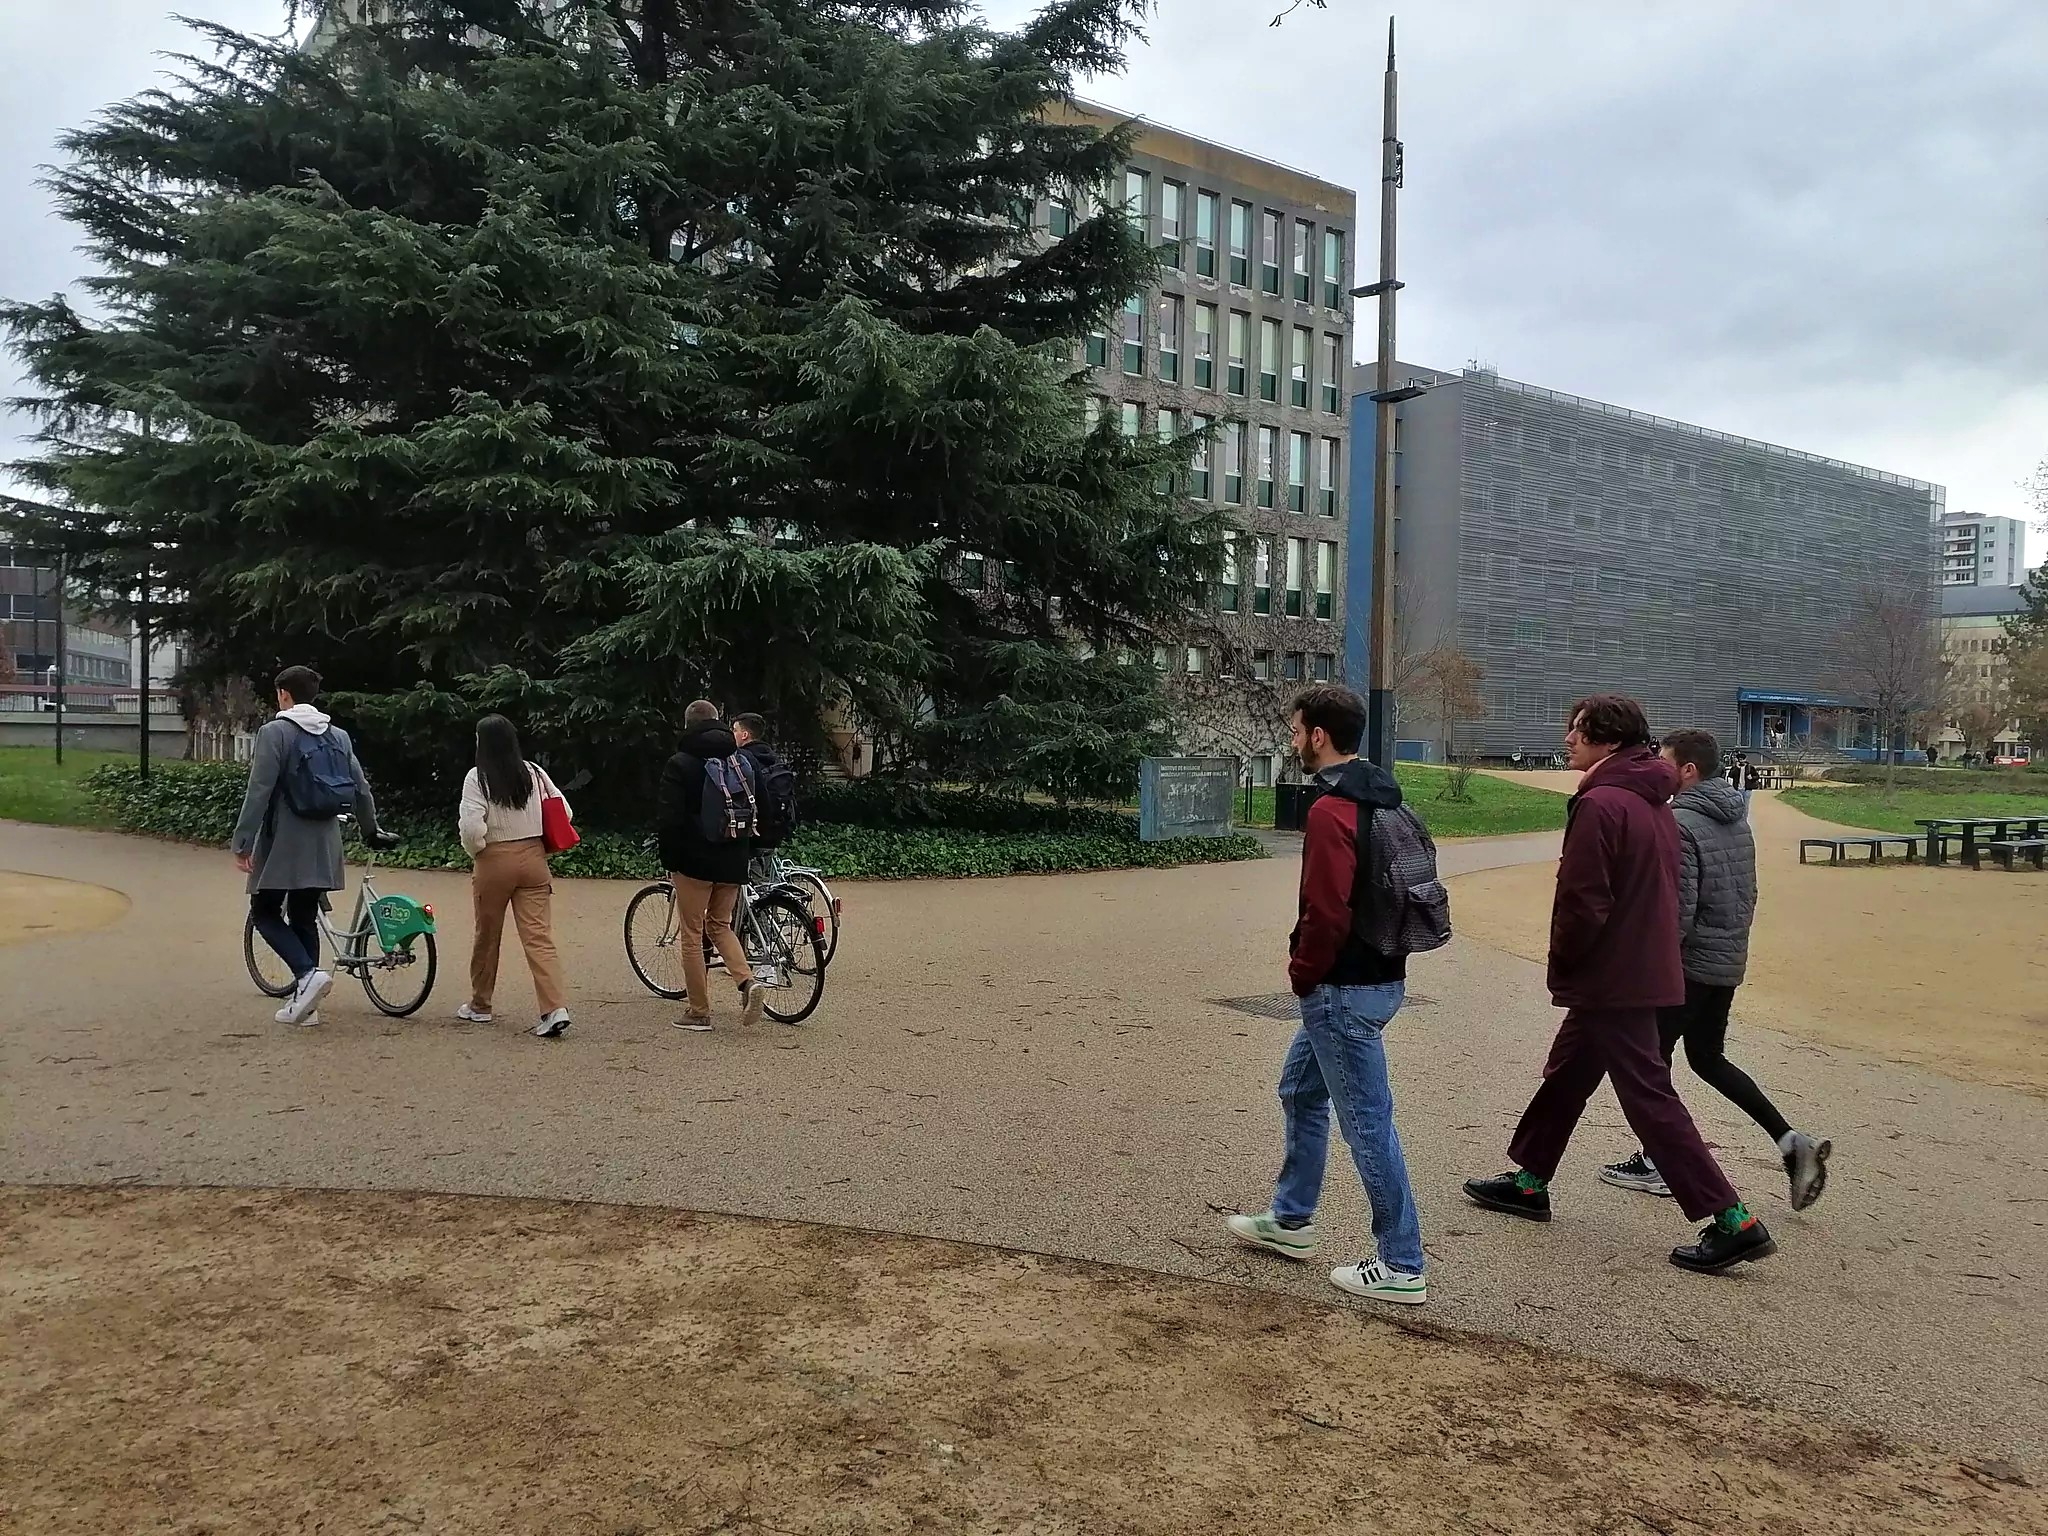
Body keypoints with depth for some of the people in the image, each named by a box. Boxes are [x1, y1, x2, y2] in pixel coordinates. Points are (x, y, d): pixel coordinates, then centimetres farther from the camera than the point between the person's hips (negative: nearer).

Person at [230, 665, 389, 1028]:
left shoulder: (275, 732, -9)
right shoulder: (338, 736, 9)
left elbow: (259, 791, -15)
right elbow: (361, 789, 13)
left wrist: (242, 842, -12)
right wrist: (372, 831, 28)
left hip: (283, 843, -6)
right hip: (322, 844, 6)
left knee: (265, 913, 7)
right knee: (305, 917, 13)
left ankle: (308, 973, -14)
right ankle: (303, 1003, 14)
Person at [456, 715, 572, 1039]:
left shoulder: (477, 777, -9)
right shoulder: (533, 773, 3)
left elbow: (470, 826, -17)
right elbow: (564, 810, 5)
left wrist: (476, 852, 2)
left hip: (494, 861, -3)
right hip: (533, 858, 3)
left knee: (487, 936, 15)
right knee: (539, 936, -3)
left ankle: (479, 1006, 30)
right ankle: (556, 1009, -16)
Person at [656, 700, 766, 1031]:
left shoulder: (681, 764, -8)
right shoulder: (741, 762, 9)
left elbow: (668, 819, -13)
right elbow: (758, 812, 13)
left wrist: (669, 860, -3)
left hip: (694, 860, -5)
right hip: (733, 861, 5)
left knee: (692, 935, 5)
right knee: (720, 925, 20)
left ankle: (698, 1012, 8)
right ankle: (748, 982, -3)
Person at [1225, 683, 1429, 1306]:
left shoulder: (1330, 811, -21)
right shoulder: (1383, 799, 9)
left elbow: (1327, 913, -26)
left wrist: (1302, 972, -9)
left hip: (1343, 990, -10)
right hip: (1381, 973, 10)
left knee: (1368, 1123, 0)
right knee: (1300, 1090, 23)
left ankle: (1401, 1267, 10)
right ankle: (1291, 1220, 37)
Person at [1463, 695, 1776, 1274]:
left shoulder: (1600, 804, -21)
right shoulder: (1653, 801, 11)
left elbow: (1583, 902, -23)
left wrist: (1561, 966, -6)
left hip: (1611, 980, -10)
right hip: (1646, 970, 10)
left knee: (1650, 1099, -4)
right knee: (1566, 1074, 20)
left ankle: (1733, 1222, -1)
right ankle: (1529, 1182, 33)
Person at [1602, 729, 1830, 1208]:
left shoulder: (1680, 823, -19)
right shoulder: (1736, 819, 9)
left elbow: (1679, 909, -23)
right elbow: (1747, 894, 16)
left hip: (1691, 963, -8)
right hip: (1731, 962, 9)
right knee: (1708, 1058, 19)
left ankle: (1656, 1165, 15)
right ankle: (1791, 1143, 10)